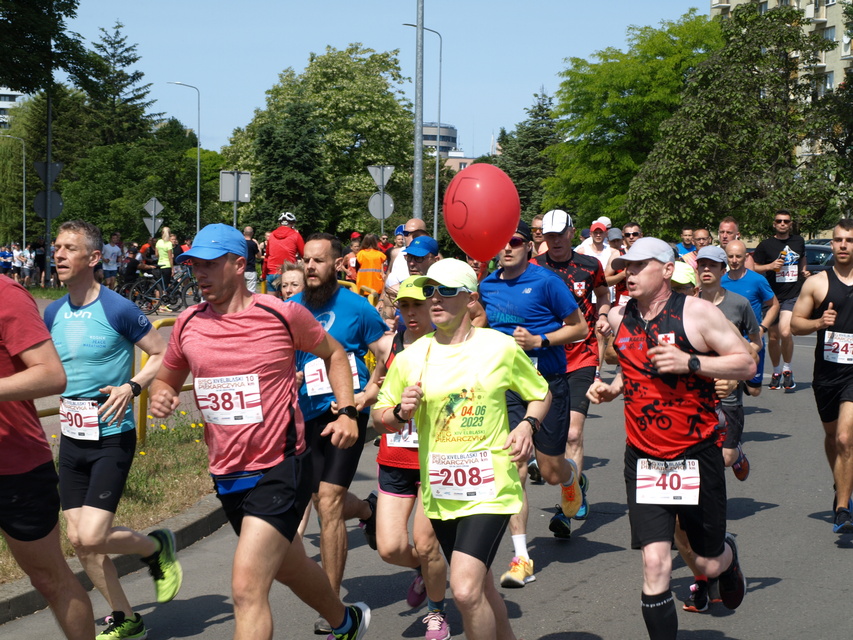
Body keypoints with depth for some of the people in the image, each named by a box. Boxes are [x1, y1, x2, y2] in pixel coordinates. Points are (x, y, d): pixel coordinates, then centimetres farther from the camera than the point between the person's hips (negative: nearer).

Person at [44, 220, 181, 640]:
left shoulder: (118, 309, -13)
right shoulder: (54, 313, 6)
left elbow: (163, 356, -7)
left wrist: (131, 387, -20)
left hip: (112, 437, -7)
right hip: (71, 439, 7)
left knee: (92, 538, -15)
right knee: (78, 540, 7)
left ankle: (157, 547, 16)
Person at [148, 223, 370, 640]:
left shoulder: (283, 314, -9)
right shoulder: (188, 324, 2)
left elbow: (333, 353, 8)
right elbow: (165, 380, 17)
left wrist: (347, 412, -4)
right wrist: (161, 396, -7)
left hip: (280, 469, -6)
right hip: (226, 476, 6)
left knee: (246, 588, -17)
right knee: (289, 567, 25)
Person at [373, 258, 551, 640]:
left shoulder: (501, 348, -3)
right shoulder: (410, 357, 1)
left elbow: (541, 394, 11)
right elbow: (379, 418, 10)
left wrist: (528, 425, -9)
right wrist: (401, 412, -12)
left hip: (490, 489, -4)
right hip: (440, 491, 4)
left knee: (466, 590, -19)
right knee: (480, 588, 18)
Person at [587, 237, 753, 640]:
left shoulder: (696, 313, -9)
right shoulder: (618, 318, 4)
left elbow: (747, 365, -9)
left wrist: (689, 362, -21)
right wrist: (611, 389, 3)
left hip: (696, 456, -2)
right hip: (643, 458, 2)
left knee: (709, 563, 13)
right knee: (655, 564, -11)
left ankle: (727, 555, 50)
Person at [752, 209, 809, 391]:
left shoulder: (798, 241, 11)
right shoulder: (766, 245, 1)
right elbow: (753, 268, 2)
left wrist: (804, 271, 12)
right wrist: (770, 266, -14)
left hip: (793, 296, 0)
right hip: (773, 295, 0)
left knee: (785, 332, -21)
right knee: (773, 337, 7)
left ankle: (787, 371, -5)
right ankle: (776, 372, 27)